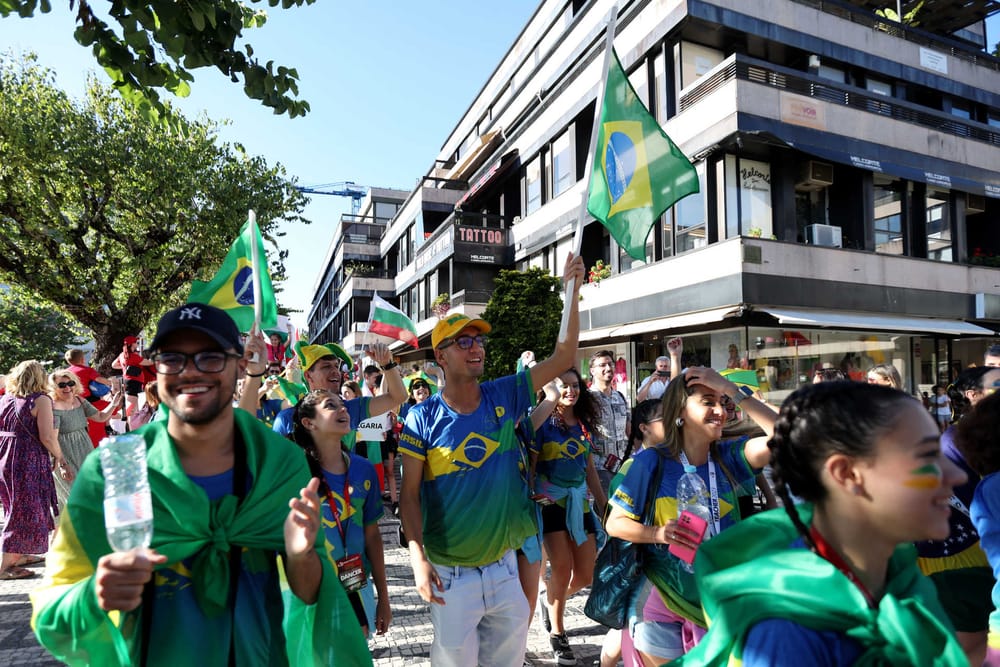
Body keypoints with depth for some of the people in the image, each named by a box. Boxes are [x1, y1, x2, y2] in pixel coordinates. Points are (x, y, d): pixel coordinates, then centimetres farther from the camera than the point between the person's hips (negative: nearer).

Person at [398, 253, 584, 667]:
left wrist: (573, 289, -13)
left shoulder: (504, 397, -3)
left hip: (505, 566, 3)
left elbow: (563, 357, -5)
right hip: (450, 575, -3)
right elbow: (409, 494, -9)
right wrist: (418, 559, -19)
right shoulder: (423, 418, -11)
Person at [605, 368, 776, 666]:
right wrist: (659, 534, -26)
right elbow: (615, 523, -9)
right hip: (661, 601, -2)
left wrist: (731, 389, -22)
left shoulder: (728, 457, -6)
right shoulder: (651, 461, -15)